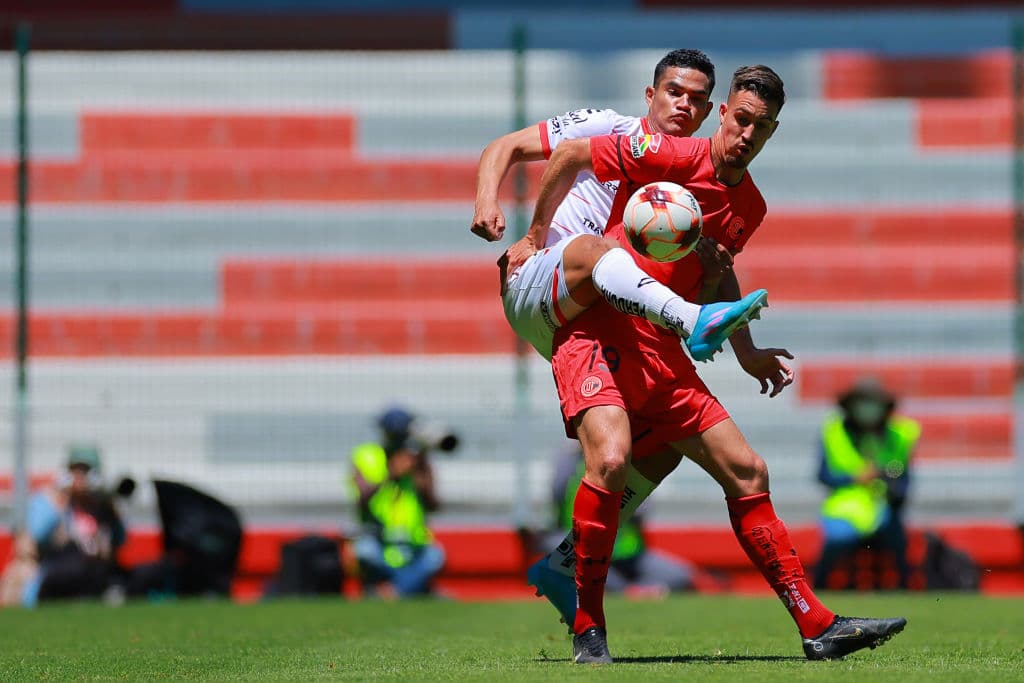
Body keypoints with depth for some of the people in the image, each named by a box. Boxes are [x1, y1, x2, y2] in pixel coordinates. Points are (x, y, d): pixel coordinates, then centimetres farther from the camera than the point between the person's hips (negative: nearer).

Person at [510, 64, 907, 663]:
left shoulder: (750, 206, 11)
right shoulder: (669, 156, -12)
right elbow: (570, 155, -2)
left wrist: (747, 354, 21)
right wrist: (536, 237, 5)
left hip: (663, 355, 7)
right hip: (597, 336, -7)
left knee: (748, 472, 4)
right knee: (612, 458, -31)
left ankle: (818, 625, 10)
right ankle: (588, 630, -16)